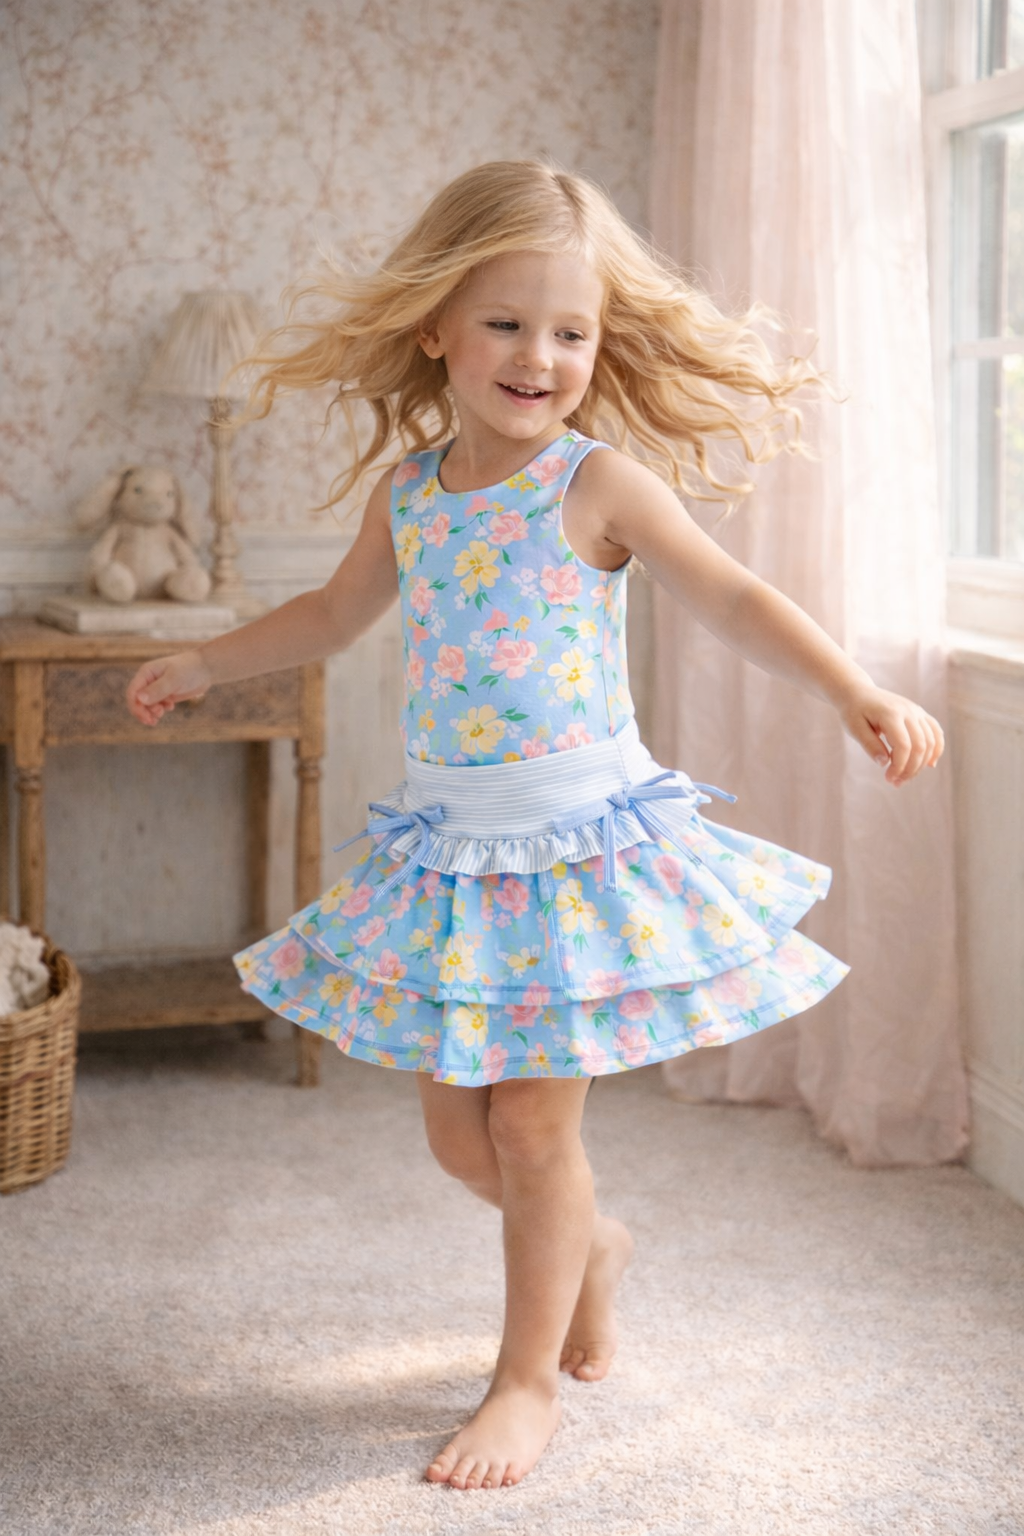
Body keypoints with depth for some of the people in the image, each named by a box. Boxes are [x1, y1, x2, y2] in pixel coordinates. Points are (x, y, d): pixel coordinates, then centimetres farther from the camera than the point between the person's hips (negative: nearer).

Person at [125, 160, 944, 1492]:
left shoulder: (599, 482, -10)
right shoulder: (407, 491, 5)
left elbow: (732, 599, -17)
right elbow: (337, 612, 23)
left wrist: (859, 696, -30)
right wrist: (204, 663, 28)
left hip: (580, 837, -5)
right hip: (448, 838, 5)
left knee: (533, 1122, 0)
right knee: (459, 1130, 11)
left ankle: (530, 1380, 19)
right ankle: (591, 1245, 41)